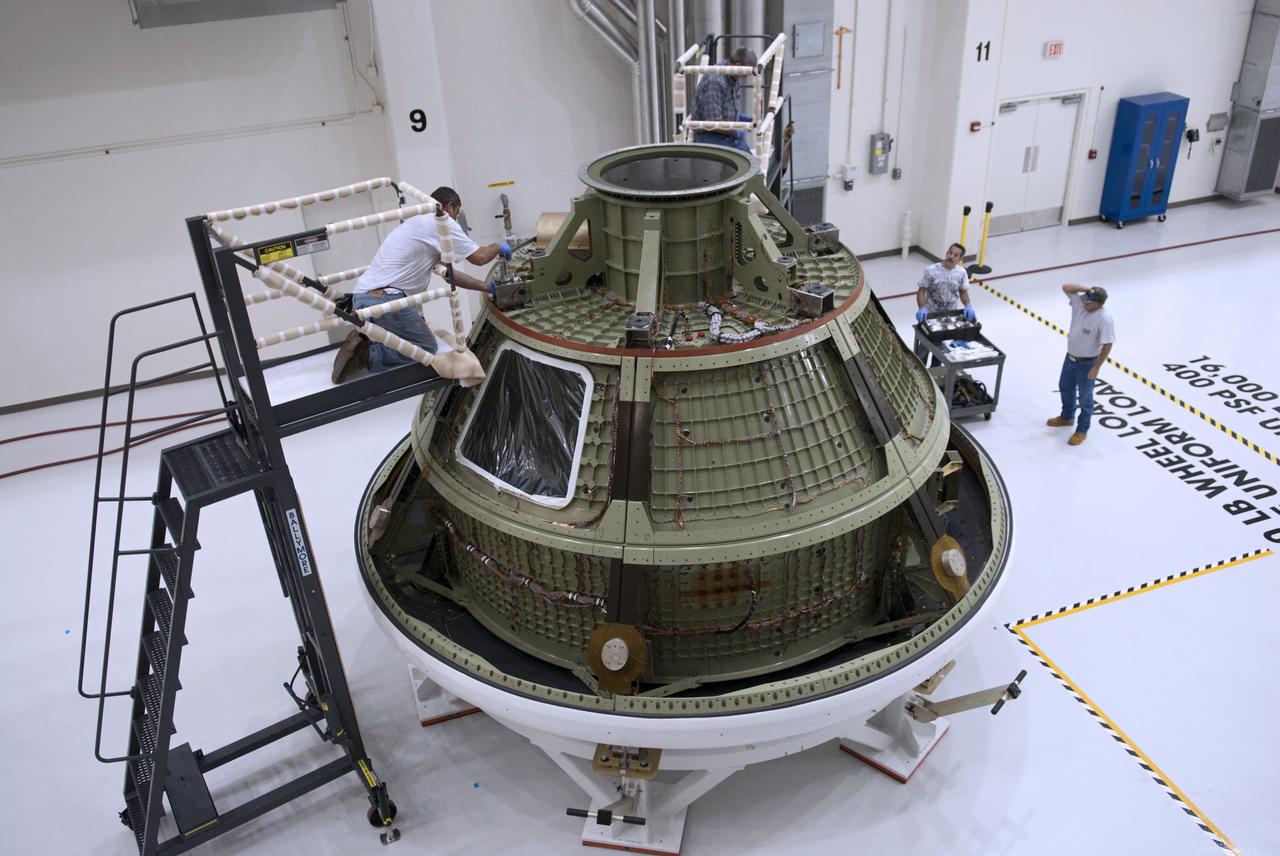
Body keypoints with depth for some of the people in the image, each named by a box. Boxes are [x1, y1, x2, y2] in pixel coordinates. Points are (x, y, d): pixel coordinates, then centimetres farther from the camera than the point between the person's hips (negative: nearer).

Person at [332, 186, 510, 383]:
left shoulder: (419, 223, 27)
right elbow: (479, 257, -1)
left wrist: (486, 288, 28)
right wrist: (499, 247, 20)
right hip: (383, 298, -9)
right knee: (426, 347, 4)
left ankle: (363, 340, 4)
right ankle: (365, 354, -11)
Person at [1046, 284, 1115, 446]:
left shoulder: (1104, 318, -28)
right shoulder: (1080, 303, -9)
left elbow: (1107, 345, -25)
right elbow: (1066, 287, -6)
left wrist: (1096, 368, -22)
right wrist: (1086, 289, -20)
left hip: (1086, 364, -8)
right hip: (1070, 358, 8)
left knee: (1085, 398, 10)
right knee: (1065, 388, 27)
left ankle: (1082, 431, 27)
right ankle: (1067, 417, 51)